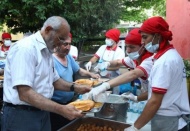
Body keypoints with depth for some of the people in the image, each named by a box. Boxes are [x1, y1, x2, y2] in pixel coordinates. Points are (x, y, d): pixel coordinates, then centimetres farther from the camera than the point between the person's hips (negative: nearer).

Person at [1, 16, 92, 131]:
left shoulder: (47, 51, 9)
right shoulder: (25, 48, -20)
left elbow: (54, 80, 19)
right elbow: (25, 94, -27)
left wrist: (74, 87, 1)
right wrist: (61, 109, -29)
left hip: (43, 113, 9)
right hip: (21, 116, -9)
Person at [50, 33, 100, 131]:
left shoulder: (68, 57, 6)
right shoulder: (52, 60, -18)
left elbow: (78, 70, 17)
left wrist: (90, 74, -1)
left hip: (69, 101, 8)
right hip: (56, 104, -8)